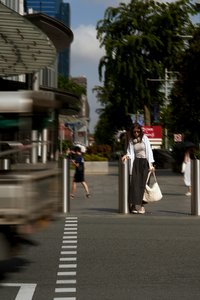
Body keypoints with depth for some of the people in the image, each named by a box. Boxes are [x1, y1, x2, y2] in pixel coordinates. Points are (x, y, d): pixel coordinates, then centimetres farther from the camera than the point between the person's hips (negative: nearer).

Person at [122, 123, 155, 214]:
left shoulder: (144, 138, 4)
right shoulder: (131, 140, 9)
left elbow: (149, 151, 1)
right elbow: (131, 153, 9)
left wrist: (151, 164, -6)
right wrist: (127, 155, -14)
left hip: (144, 163, -1)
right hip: (136, 163, 1)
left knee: (143, 184, -5)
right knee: (134, 183, -9)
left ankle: (142, 205, -3)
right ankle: (133, 205, -10)